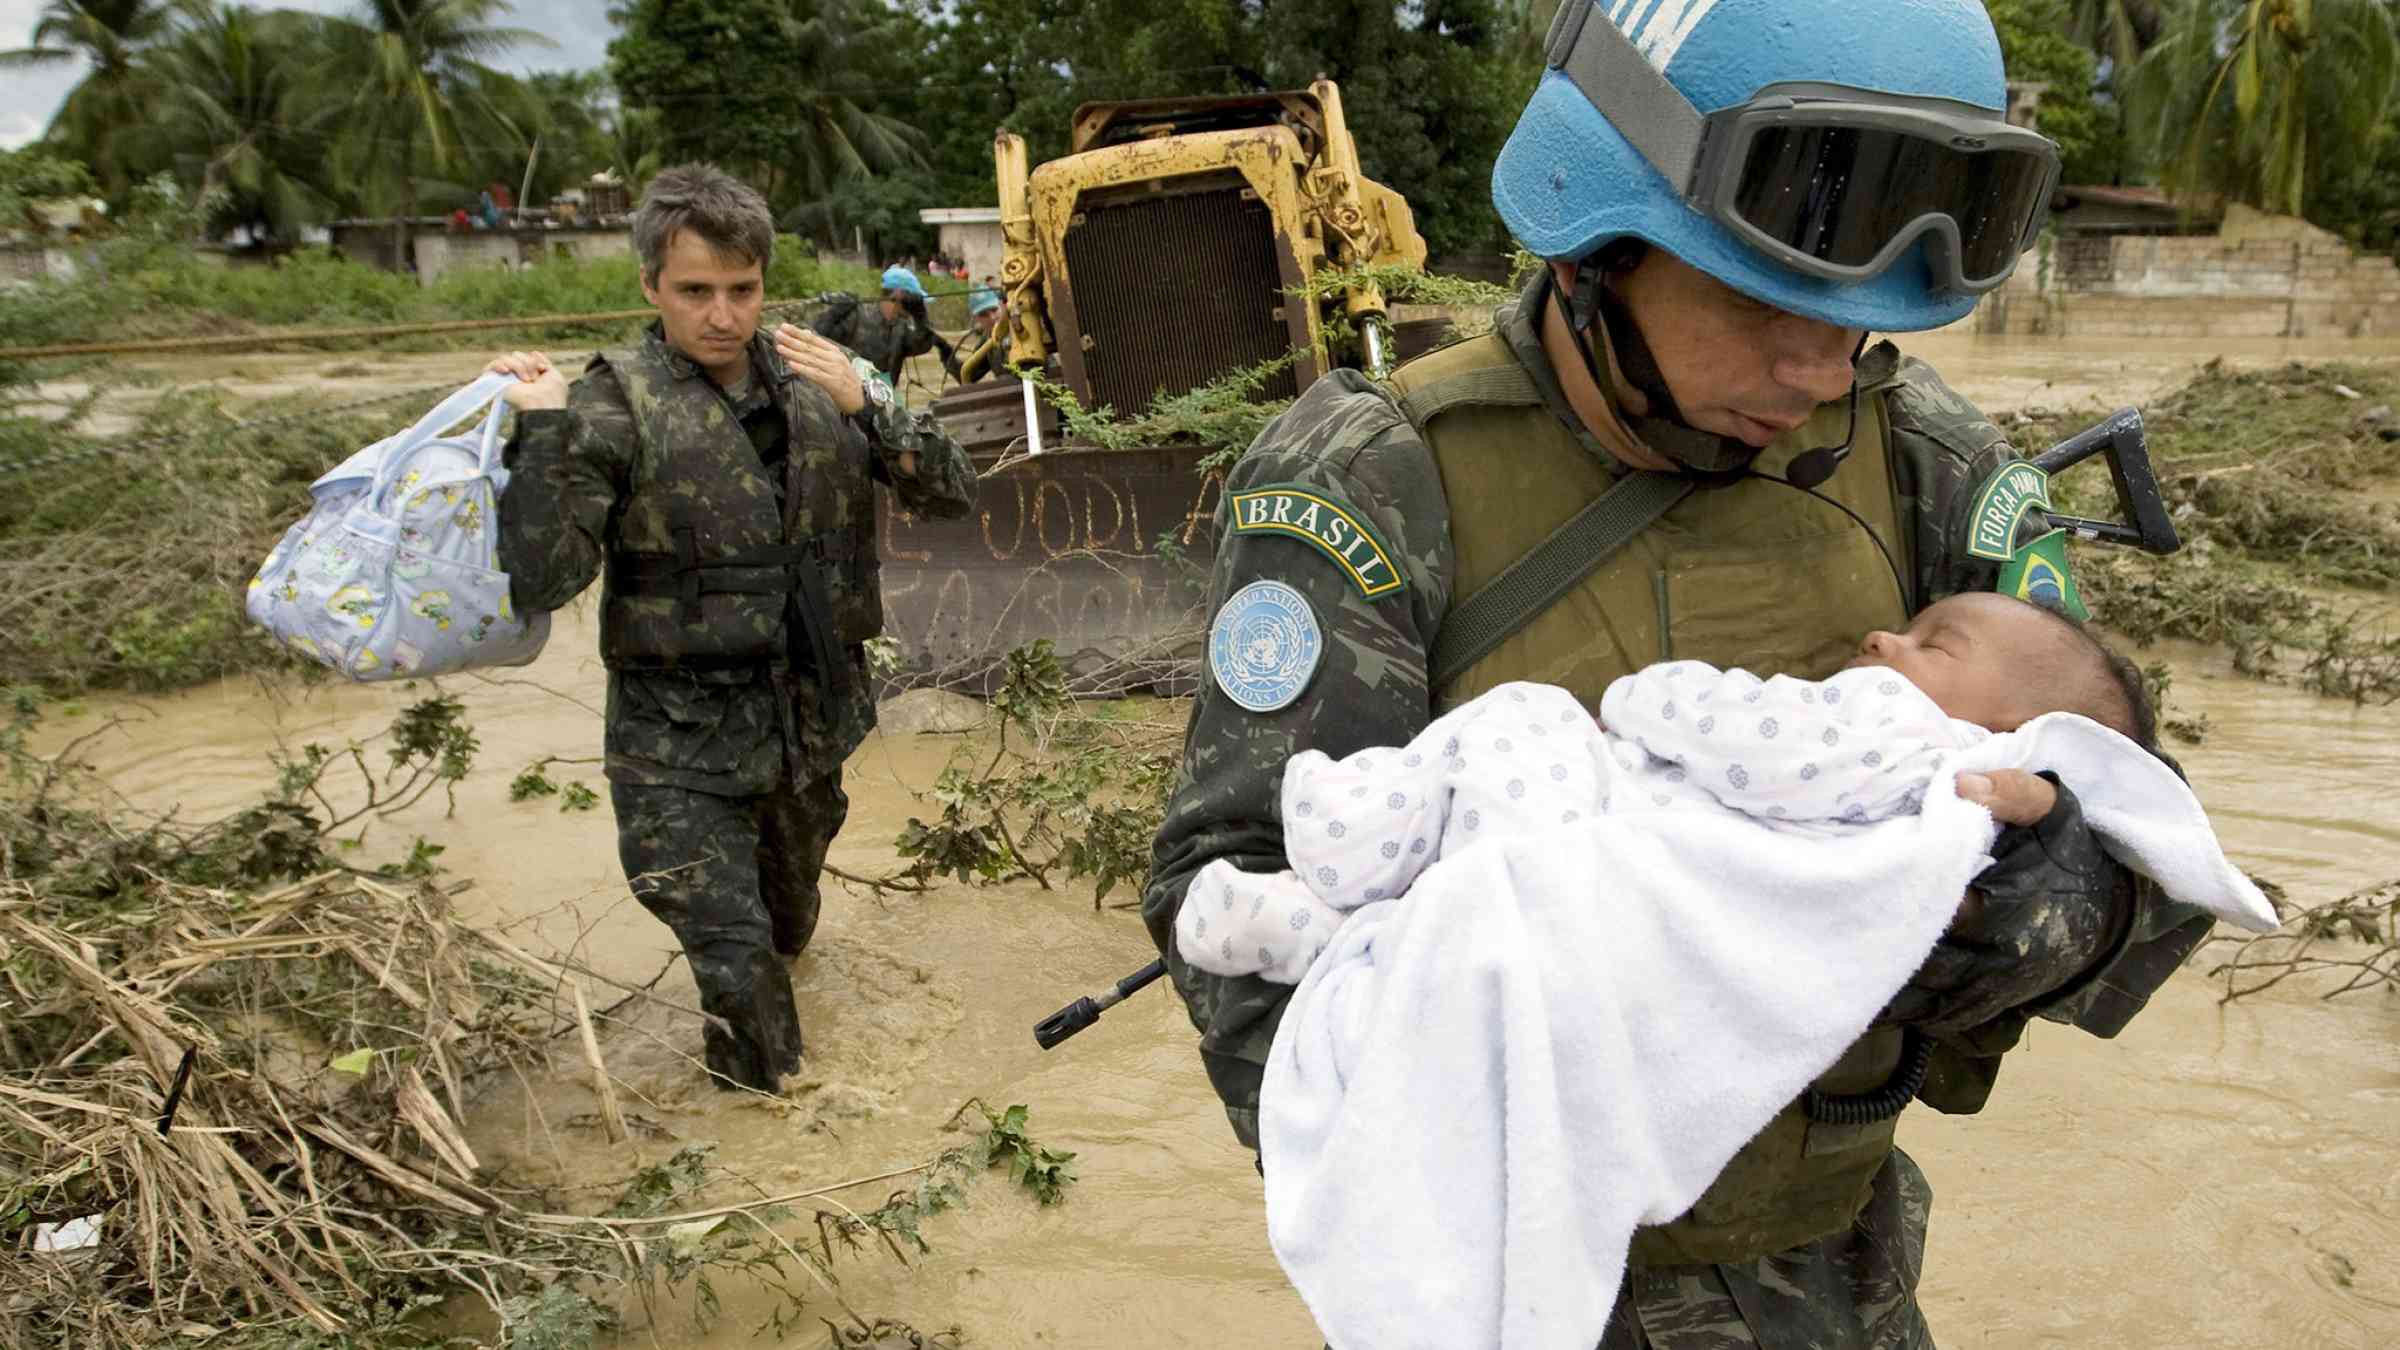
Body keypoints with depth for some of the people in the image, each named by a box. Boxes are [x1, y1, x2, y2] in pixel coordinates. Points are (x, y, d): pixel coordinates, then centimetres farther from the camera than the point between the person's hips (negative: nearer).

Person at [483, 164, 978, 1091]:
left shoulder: (817, 380, 1)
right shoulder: (613, 408, -13)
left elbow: (951, 496, -3)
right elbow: (541, 582, -20)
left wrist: (865, 407, -18)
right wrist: (543, 430, -28)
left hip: (815, 714, 4)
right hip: (683, 739, -4)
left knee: (789, 915, 25)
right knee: (736, 963, -6)